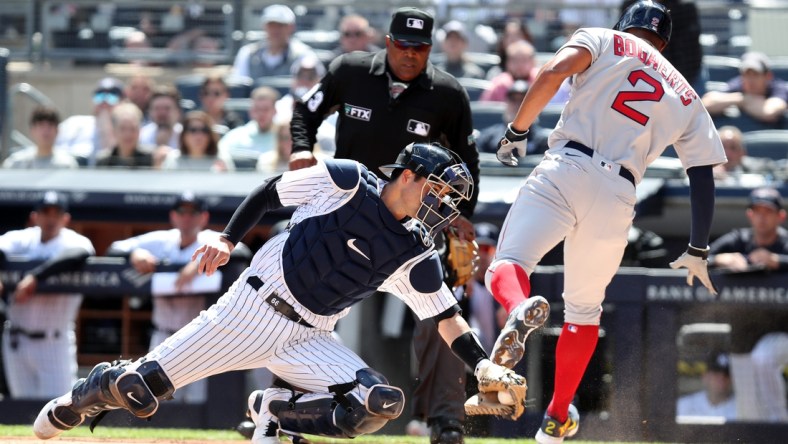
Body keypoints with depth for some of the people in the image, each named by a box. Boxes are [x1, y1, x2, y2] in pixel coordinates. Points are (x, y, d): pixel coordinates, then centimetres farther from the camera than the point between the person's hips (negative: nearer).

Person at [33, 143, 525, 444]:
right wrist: (228, 239, -5)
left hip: (309, 339, 4)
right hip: (255, 308, -4)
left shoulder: (416, 256, 2)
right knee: (138, 388, -10)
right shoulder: (346, 181, -7)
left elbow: (447, 318, 3)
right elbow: (269, 191, 3)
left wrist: (485, 366, -11)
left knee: (382, 403, -22)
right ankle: (78, 401, 25)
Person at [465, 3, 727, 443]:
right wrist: (698, 251, 28)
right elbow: (704, 179, 20)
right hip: (618, 196, 3)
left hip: (565, 170, -3)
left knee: (506, 266, -7)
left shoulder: (605, 40, 16)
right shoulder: (686, 98, 25)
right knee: (584, 311, 21)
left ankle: (520, 309, -43)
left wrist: (517, 131, 5)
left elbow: (554, 72, -4)